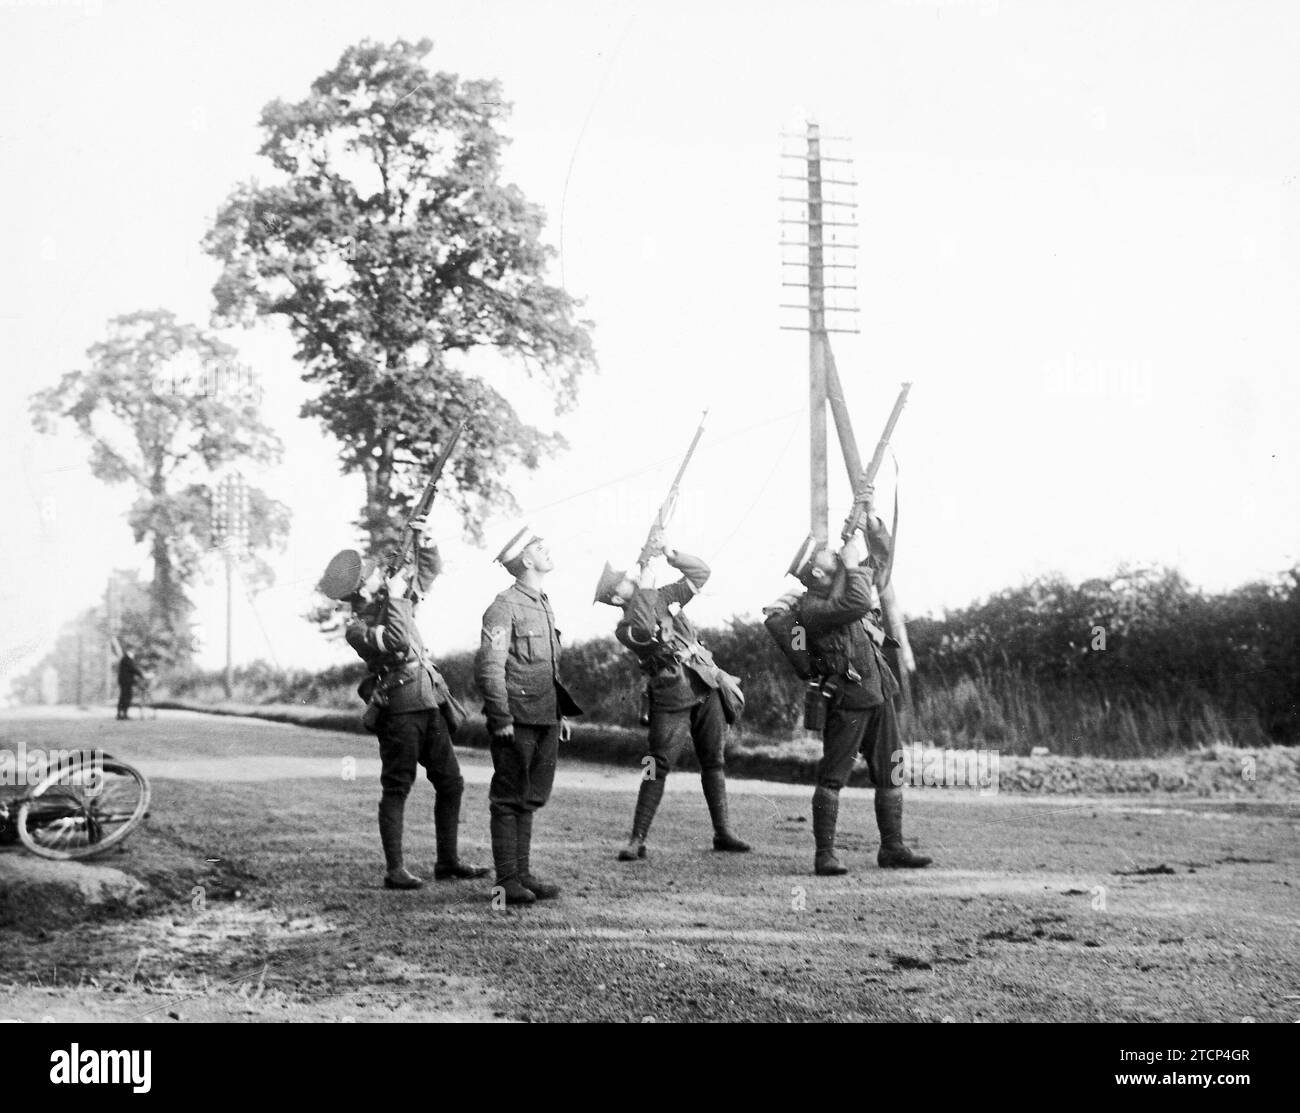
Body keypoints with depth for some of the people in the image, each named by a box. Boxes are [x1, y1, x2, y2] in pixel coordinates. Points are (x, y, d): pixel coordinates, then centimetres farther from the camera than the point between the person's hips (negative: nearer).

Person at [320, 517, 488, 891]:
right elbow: (397, 640, -29)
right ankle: (395, 870, -2)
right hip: (399, 710, -8)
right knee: (396, 789, -5)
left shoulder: (396, 601, 12)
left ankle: (448, 862, 17)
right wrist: (396, 599, -20)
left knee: (451, 784, 9)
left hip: (431, 707, 8)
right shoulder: (357, 630, -10)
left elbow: (430, 569, 24)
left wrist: (421, 537, 8)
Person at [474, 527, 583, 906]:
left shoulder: (544, 605, 16)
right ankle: (507, 881, 4)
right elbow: (488, 666, -17)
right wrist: (501, 718, -20)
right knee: (509, 800, -1)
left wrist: (562, 711, 19)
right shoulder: (504, 606, -12)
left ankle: (523, 874, 19)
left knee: (530, 799, 13)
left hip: (545, 720, 8)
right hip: (517, 721, -8)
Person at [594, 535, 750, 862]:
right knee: (657, 768, -10)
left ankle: (722, 833, 17)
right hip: (671, 701, -6)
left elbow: (700, 574, 13)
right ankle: (637, 840, -7)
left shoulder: (663, 597, 10)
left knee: (713, 762, 9)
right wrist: (644, 588, -24)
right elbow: (644, 630, -31)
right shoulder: (626, 627, -8)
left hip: (706, 690, 6)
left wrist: (671, 555, -1)